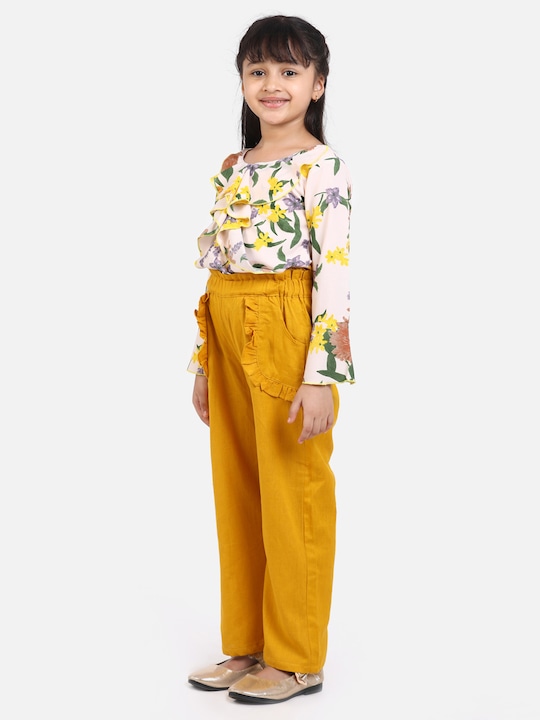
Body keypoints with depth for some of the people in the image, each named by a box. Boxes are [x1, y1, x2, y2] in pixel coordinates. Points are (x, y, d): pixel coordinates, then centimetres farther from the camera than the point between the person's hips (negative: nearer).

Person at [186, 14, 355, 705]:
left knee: (291, 496, 0)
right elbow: (213, 267, 14)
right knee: (236, 493, 12)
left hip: (289, 336, -7)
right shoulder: (233, 168, 13)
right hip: (230, 337, 7)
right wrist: (204, 361, 13)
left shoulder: (322, 166, -8)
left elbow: (333, 273, -14)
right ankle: (246, 645, 25)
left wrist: (323, 372, -20)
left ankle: (297, 658, 13)